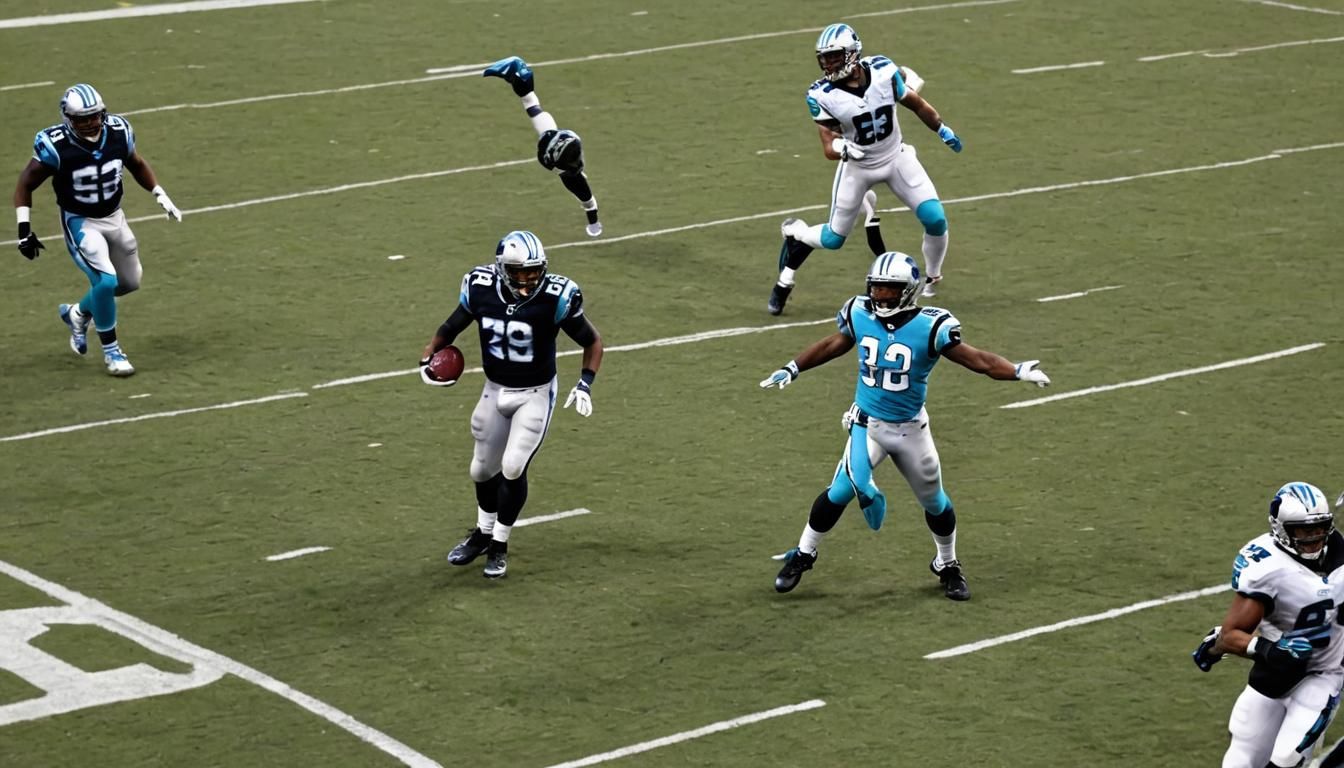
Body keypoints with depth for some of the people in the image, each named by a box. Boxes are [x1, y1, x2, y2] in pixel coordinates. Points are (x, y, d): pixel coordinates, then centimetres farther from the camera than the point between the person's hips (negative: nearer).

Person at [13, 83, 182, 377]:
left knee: (129, 282, 15)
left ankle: (78, 313, 39)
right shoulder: (56, 146, -25)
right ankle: (110, 350, 1)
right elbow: (25, 185, -12)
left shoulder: (118, 132, -13)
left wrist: (160, 195, 2)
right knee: (105, 281, -20)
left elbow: (137, 164, 9)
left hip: (114, 218, 6)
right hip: (80, 223, -6)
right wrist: (24, 229, -18)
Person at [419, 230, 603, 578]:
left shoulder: (554, 298, -24)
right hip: (495, 391, 4)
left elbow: (592, 341, -10)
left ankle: (499, 545, 8)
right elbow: (452, 327, 3)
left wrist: (585, 384, -22)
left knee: (513, 467, -14)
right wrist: (428, 357, -12)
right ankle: (484, 533, 41)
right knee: (483, 469, 14)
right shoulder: (481, 289, -15)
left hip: (535, 395, -4)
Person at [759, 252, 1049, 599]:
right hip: (868, 424, 0)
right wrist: (792, 369, 11)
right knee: (842, 490, -12)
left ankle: (948, 566, 35)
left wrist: (1017, 372, -30)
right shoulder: (860, 316, -10)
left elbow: (977, 359, -17)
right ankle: (802, 555, 6)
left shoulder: (928, 327, -19)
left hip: (911, 428, 0)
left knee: (934, 501, 12)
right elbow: (833, 346, 10)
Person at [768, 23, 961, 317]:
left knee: (936, 221, -6)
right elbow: (829, 148, -19)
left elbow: (915, 104, 0)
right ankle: (794, 235, 36)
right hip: (857, 167, -2)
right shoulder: (822, 95, -23)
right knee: (833, 238, 2)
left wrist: (943, 131, 13)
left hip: (897, 158, 2)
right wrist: (841, 148, -43)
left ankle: (932, 279, 23)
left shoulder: (883, 71, -18)